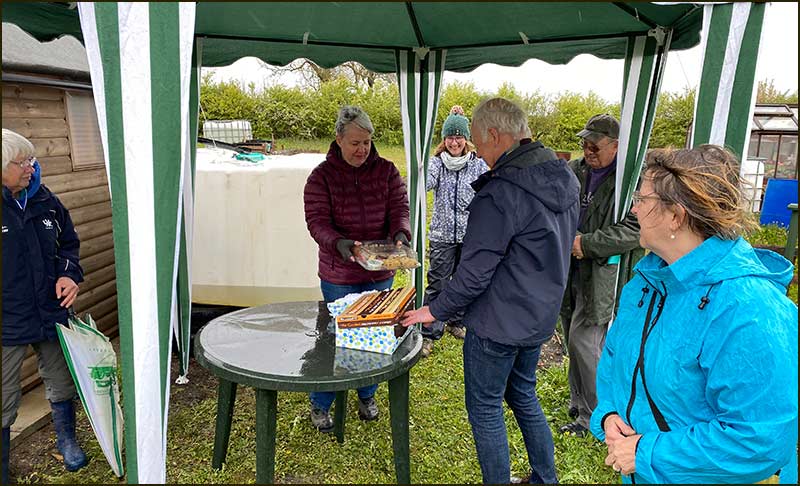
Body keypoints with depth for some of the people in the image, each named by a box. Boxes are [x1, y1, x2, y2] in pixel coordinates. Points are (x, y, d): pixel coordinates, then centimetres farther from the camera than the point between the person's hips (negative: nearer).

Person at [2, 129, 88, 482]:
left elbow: (69, 242, 15)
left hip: (52, 314, 5)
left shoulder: (44, 201, 2)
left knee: (62, 385, 19)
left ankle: (66, 441, 43)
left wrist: (69, 274, -4)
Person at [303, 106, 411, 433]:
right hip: (338, 274, -3)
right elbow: (316, 220, -14)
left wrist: (400, 234, -25)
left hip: (379, 272, 3)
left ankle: (367, 396, 39)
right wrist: (338, 242, -33)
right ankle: (320, 405, 28)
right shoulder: (322, 176, -8)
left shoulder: (386, 171, 0)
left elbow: (399, 208, -4)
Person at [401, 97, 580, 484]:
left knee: (485, 409, 10)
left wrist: (437, 310, -8)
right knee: (524, 396, 26)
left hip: (497, 325, -9)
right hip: (540, 319, 9)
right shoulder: (564, 178, 3)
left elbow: (475, 273, -23)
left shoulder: (501, 192, -25)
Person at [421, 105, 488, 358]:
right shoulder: (437, 162, -2)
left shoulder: (479, 164, -1)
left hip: (471, 234, 2)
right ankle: (428, 334, 10)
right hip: (442, 234, -2)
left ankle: (456, 323, 36)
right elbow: (426, 183, -20)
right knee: (437, 284, 0)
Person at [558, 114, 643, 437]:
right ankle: (578, 402, 33)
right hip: (570, 269, 6)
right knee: (573, 340, 15)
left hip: (602, 274, -6)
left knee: (582, 340, -6)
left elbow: (635, 229, -18)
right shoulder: (573, 170, 7)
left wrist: (586, 244, -20)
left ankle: (591, 415, 13)